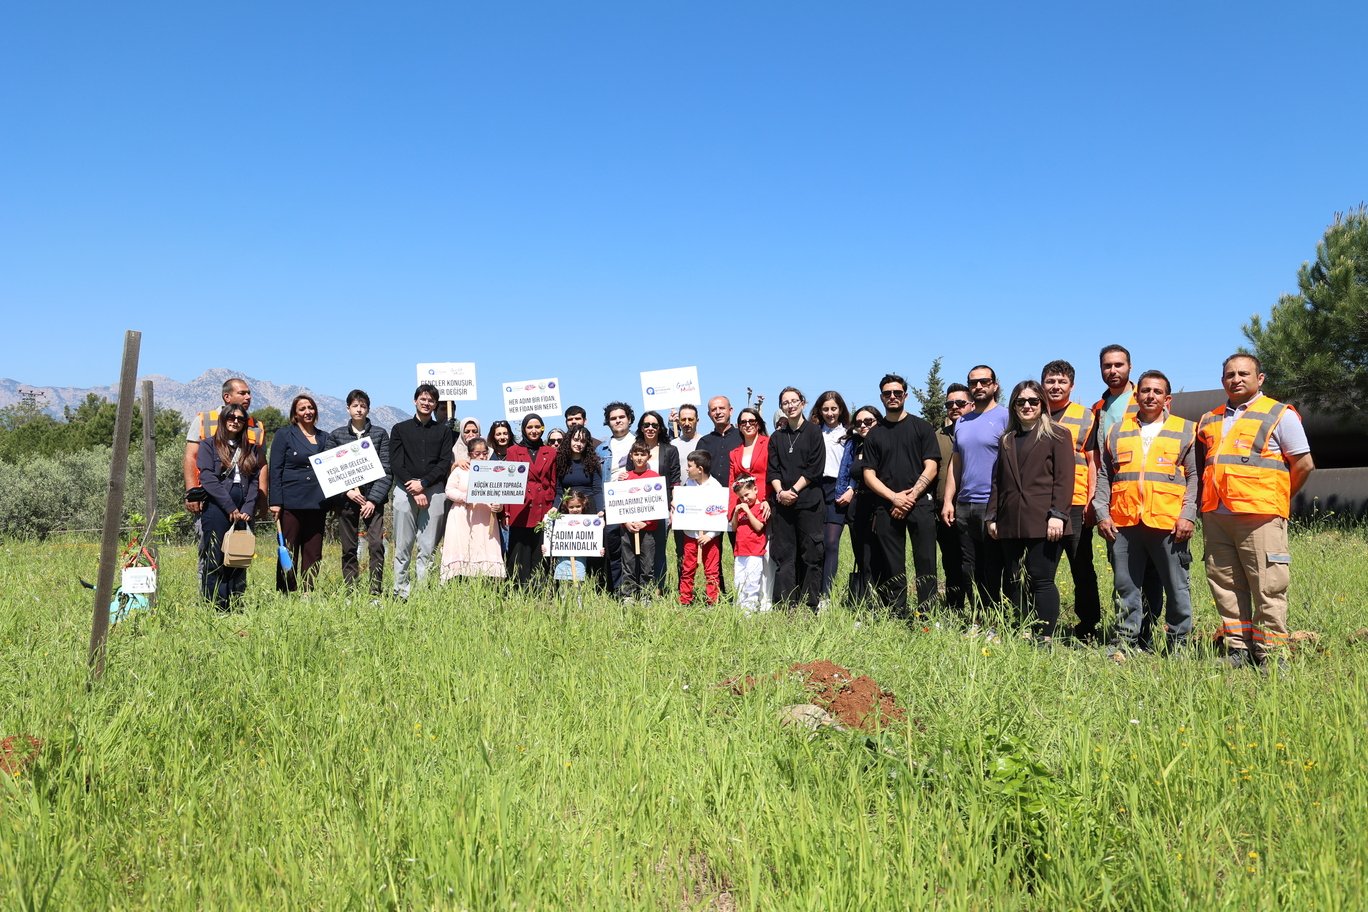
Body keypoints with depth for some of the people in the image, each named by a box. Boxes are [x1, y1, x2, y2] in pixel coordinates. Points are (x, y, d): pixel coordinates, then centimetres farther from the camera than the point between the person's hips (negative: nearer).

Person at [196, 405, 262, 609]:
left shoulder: (251, 449, 17)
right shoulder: (209, 445, 6)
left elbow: (255, 481, 11)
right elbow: (207, 478, -5)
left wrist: (248, 509, -4)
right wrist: (230, 507, -11)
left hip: (243, 512, 4)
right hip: (216, 508, -4)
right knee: (215, 560, -6)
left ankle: (235, 606, 5)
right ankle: (215, 608, -4)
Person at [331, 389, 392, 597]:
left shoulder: (380, 434, 5)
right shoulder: (337, 435, 9)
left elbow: (385, 469, 0)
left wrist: (374, 499, -8)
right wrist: (348, 490, -8)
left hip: (373, 497, -1)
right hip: (346, 497, 1)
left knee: (376, 545, -11)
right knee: (349, 548, 4)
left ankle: (376, 591, -7)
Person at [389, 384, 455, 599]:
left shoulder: (444, 431, 13)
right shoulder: (400, 429, 12)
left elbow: (445, 463, 4)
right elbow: (395, 464, 3)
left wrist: (423, 483, -10)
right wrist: (414, 490, -8)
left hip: (434, 491, 0)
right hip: (405, 490, 0)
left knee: (428, 548, -1)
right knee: (403, 547, -1)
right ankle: (401, 592, 3)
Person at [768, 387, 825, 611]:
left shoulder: (813, 431, 4)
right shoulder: (776, 437, 15)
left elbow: (815, 468, -4)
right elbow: (772, 470, 9)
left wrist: (793, 490, -10)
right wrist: (780, 492, -8)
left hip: (808, 501, -3)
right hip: (782, 502, 3)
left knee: (811, 555, -3)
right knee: (783, 555, 1)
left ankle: (810, 607, 2)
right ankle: (785, 607, 4)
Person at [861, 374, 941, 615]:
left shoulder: (922, 427, 8)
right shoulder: (874, 434, 13)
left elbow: (931, 467, 1)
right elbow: (869, 475, 8)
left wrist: (910, 497, -9)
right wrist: (894, 497, -7)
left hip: (920, 505, -2)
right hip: (886, 508, 2)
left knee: (925, 563, -6)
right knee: (892, 568, 2)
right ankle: (897, 617, 7)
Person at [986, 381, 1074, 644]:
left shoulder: (1057, 436, 4)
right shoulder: (1008, 440, 20)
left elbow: (1064, 479, -5)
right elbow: (998, 481, 19)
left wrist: (1057, 515, -15)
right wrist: (991, 515, 11)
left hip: (1043, 524, -5)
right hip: (1011, 524, 6)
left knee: (1041, 579, -6)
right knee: (1015, 581, 6)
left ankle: (1045, 637, 0)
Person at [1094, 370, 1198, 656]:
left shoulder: (1185, 430, 9)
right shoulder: (1117, 431, 15)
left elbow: (1193, 476, 4)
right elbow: (1104, 475, 14)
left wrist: (1188, 515, -6)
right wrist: (1102, 513, 4)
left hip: (1168, 523, -2)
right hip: (1123, 524, 2)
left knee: (1176, 587, 3)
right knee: (1126, 587, 7)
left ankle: (1179, 645, 15)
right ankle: (1125, 642, 15)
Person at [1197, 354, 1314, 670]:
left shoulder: (1280, 414, 4)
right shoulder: (1209, 420, 19)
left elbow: (1304, 464, 1)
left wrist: (1276, 499, 5)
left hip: (1260, 516, -5)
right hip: (1215, 516, 5)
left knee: (1268, 586, -5)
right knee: (1225, 586, 7)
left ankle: (1270, 652, 2)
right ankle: (1237, 647, 15)